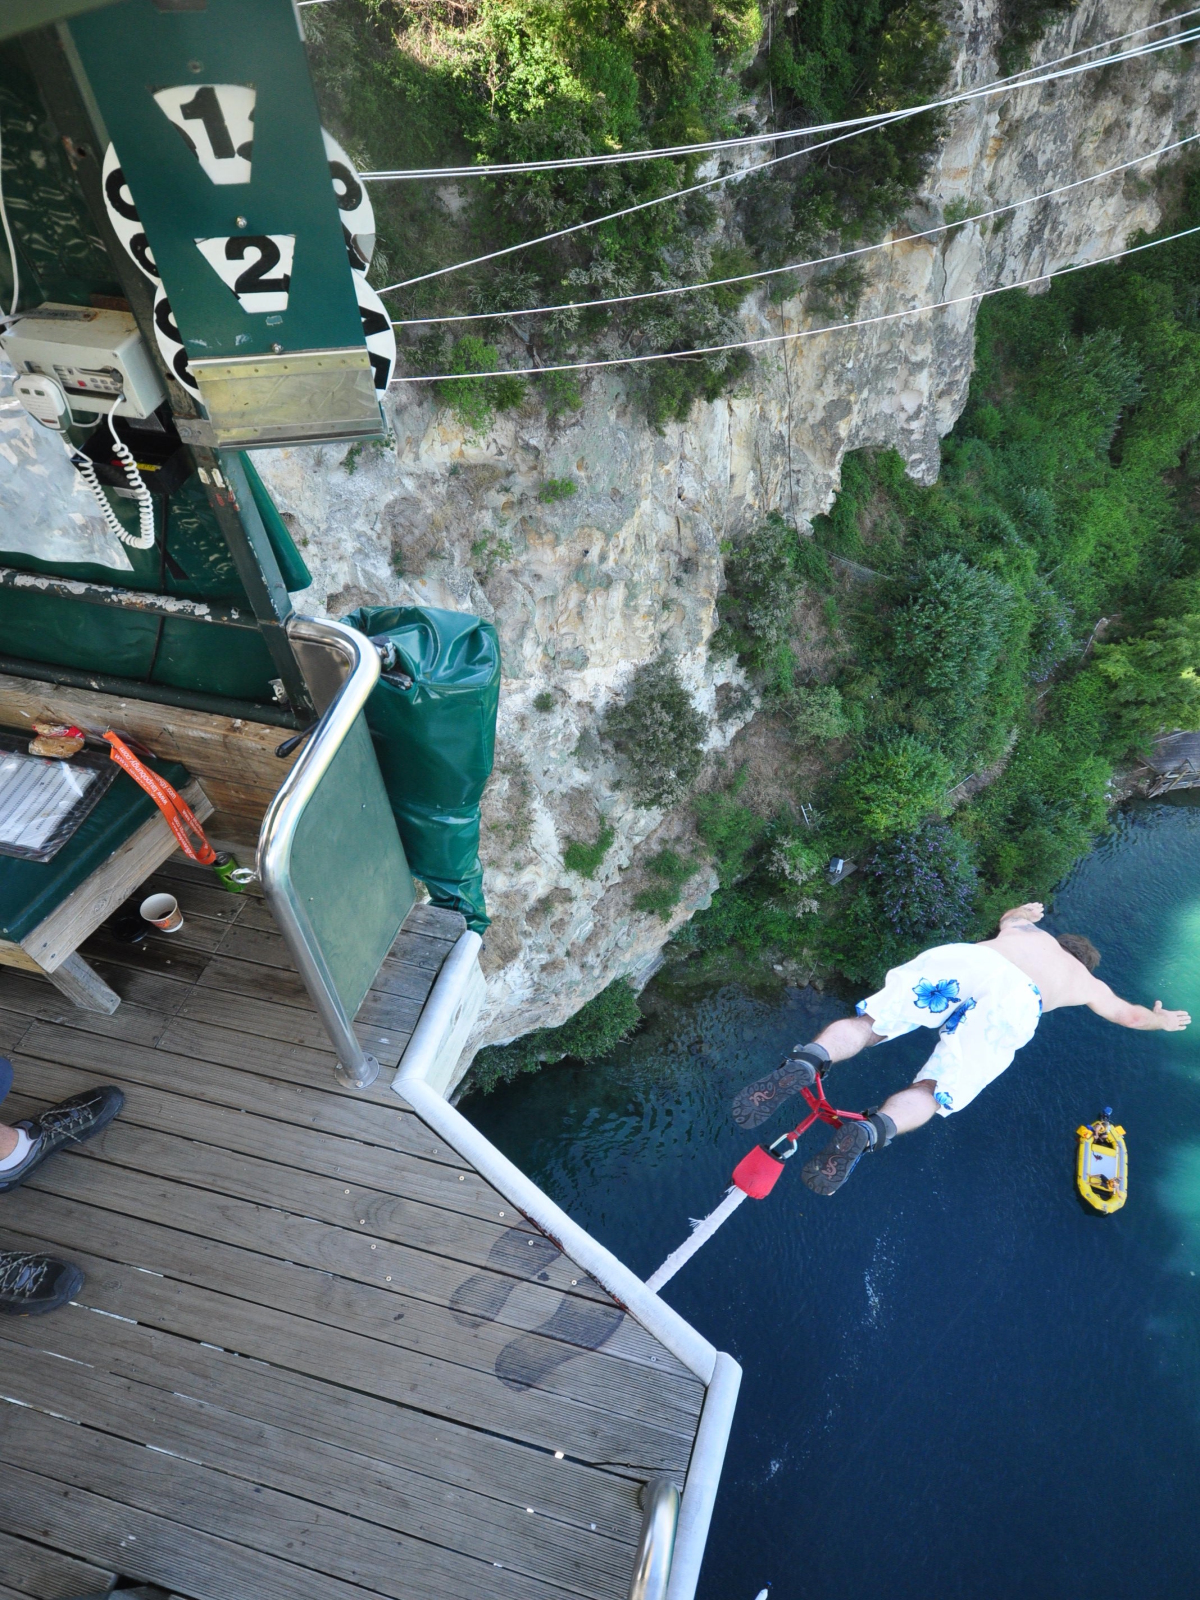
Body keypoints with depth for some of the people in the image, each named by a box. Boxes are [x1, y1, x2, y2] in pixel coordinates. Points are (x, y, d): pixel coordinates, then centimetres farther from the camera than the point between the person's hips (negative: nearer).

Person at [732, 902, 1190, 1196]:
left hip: (959, 956, 2)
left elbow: (1008, 917, 68)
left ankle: (805, 1063, -33)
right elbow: (1130, 1015, 54)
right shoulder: (1087, 982, 38)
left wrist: (1024, 910, 90)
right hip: (1012, 1000, -2)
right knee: (929, 1093, -4)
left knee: (863, 1024, -3)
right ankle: (866, 1133, -33)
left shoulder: (1030, 932, 44)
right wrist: (1162, 1020, 76)